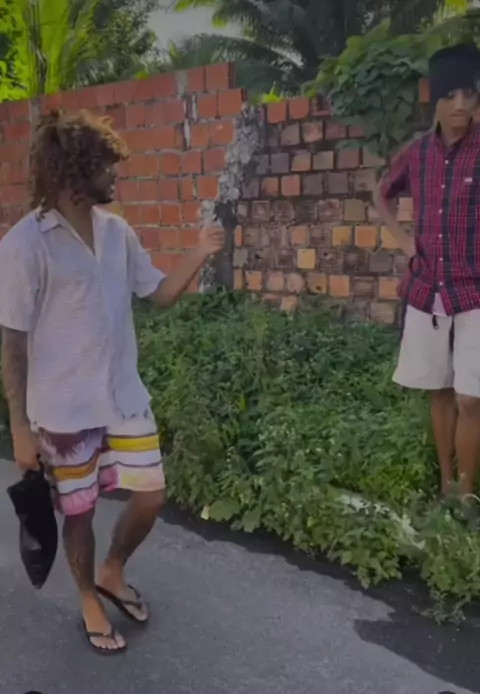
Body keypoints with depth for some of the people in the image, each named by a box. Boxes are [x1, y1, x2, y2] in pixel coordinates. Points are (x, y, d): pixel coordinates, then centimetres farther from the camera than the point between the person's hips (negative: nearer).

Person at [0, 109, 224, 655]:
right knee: (79, 511, 12)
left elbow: (159, 294, 10)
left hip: (125, 398, 6)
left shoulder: (116, 232, 3)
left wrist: (199, 256, -7)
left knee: (150, 496, 12)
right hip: (63, 412, -5)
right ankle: (90, 603, 38)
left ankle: (112, 574, 41)